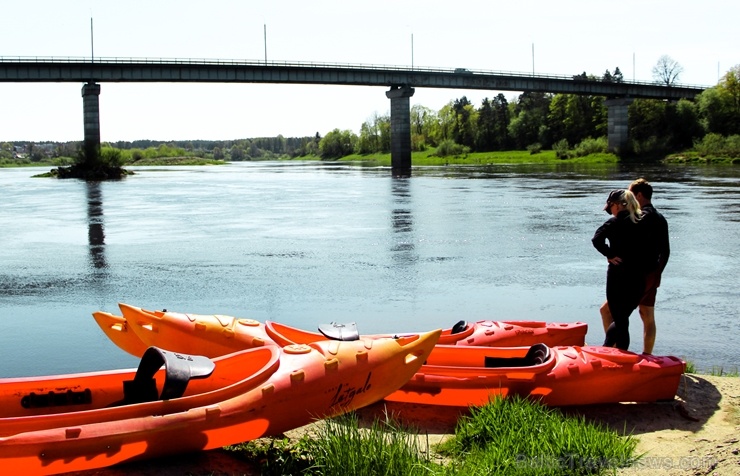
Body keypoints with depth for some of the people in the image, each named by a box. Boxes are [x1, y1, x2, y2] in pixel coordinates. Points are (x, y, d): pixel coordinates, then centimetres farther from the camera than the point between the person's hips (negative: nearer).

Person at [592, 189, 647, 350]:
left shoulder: (616, 222, -7)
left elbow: (597, 239, -22)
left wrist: (610, 255, -11)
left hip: (619, 275, -5)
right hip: (639, 278, 5)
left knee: (620, 323, 3)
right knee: (622, 320, 19)